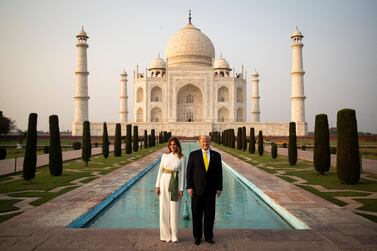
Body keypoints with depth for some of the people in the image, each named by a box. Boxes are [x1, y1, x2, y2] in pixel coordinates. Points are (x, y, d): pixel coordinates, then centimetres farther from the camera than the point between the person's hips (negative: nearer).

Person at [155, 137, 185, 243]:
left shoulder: (181, 158, -1)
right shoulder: (165, 155, 3)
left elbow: (182, 173, -1)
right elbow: (160, 170, 5)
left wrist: (181, 189, -5)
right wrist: (157, 185, -1)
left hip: (175, 184, -1)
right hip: (164, 182, 2)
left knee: (174, 210, 2)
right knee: (164, 209, 5)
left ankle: (174, 235, 14)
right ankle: (165, 235, 16)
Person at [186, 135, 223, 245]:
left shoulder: (216, 155, 4)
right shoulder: (193, 155, -1)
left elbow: (219, 173, 5)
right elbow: (189, 172, -2)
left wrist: (219, 188, 0)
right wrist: (189, 187, -8)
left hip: (210, 189, 2)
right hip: (197, 189, -1)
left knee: (210, 214, 7)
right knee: (197, 214, 6)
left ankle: (209, 236, 21)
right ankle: (197, 237, 18)